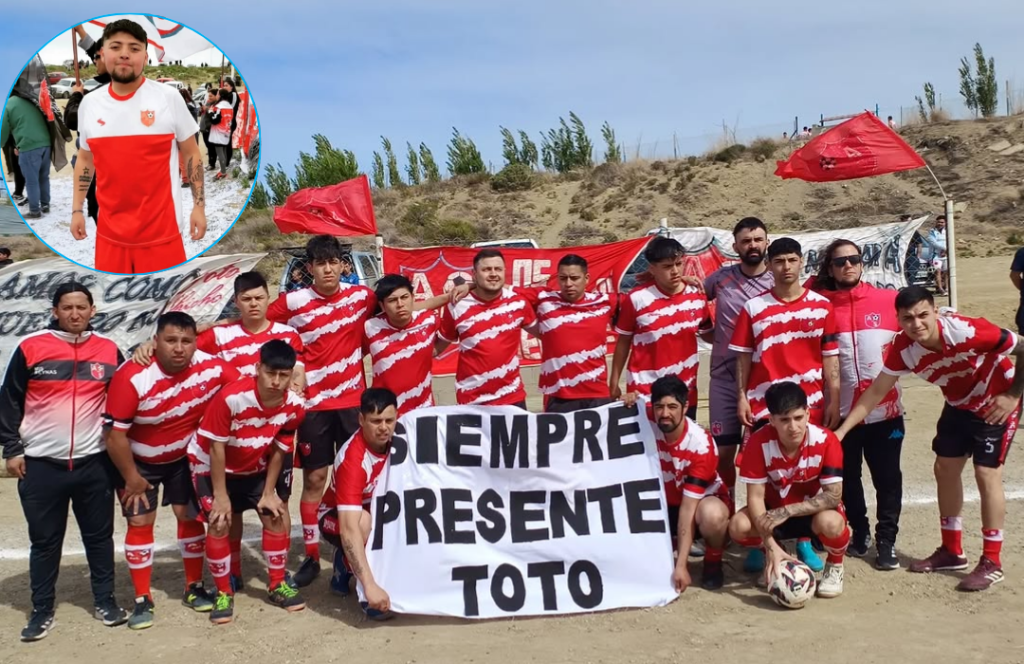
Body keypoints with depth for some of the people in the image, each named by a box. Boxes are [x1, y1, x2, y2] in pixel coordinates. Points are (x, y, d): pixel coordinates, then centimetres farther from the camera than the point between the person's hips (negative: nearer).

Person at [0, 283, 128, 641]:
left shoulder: (109, 350, 2)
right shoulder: (30, 348, -4)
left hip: (94, 463, 1)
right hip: (41, 464, -1)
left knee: (99, 535, 10)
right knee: (44, 540, 9)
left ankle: (105, 600, 25)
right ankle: (42, 610, 22)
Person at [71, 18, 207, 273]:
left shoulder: (168, 97, -4)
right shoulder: (89, 103, 6)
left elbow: (191, 153, 2)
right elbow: (85, 159, 18)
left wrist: (199, 205, -3)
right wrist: (77, 209, 13)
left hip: (161, 228, -4)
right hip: (109, 230, 4)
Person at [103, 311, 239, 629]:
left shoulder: (212, 368, -25)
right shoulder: (132, 377, -32)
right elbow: (115, 434, -25)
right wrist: (132, 478, -16)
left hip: (185, 457, 3)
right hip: (139, 461, -2)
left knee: (190, 517, 7)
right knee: (140, 523, 0)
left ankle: (194, 588, 24)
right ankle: (142, 600, 13)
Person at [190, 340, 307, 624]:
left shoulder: (294, 406, -22)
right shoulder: (231, 398, -35)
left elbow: (279, 449, -8)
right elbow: (216, 447, -25)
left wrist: (269, 492, -7)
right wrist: (220, 495, -20)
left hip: (254, 468, 4)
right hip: (210, 465, -4)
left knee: (276, 516, -3)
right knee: (220, 524, -14)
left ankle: (277, 585, 14)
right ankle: (223, 593, 4)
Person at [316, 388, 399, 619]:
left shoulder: (397, 439, -19)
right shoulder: (352, 459, -36)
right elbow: (349, 528, -43)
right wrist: (370, 585, -49)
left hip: (379, 510, 6)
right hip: (335, 517, -6)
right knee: (366, 521, -38)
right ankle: (368, 595, -16)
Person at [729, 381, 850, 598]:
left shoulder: (826, 441, -25)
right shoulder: (758, 442, -23)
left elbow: (834, 495, -25)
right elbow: (755, 496, -22)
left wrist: (787, 511, -33)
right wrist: (771, 546, -33)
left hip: (814, 510, -1)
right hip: (775, 510, 2)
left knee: (830, 522, -37)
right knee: (738, 526, -28)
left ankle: (835, 566, 0)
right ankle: (771, 559, 8)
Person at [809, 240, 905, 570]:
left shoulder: (889, 300, 0)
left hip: (884, 408, 0)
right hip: (841, 410, 0)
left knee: (887, 477, 5)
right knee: (847, 477, 12)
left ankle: (886, 541, 19)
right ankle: (860, 532, 31)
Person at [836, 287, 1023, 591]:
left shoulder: (968, 331, -36)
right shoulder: (903, 348, -21)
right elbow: (877, 390, -13)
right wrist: (842, 429, -17)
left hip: (996, 403, -6)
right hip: (959, 405, 6)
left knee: (987, 473, -9)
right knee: (945, 469, 8)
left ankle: (991, 562, 2)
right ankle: (952, 551, 22)